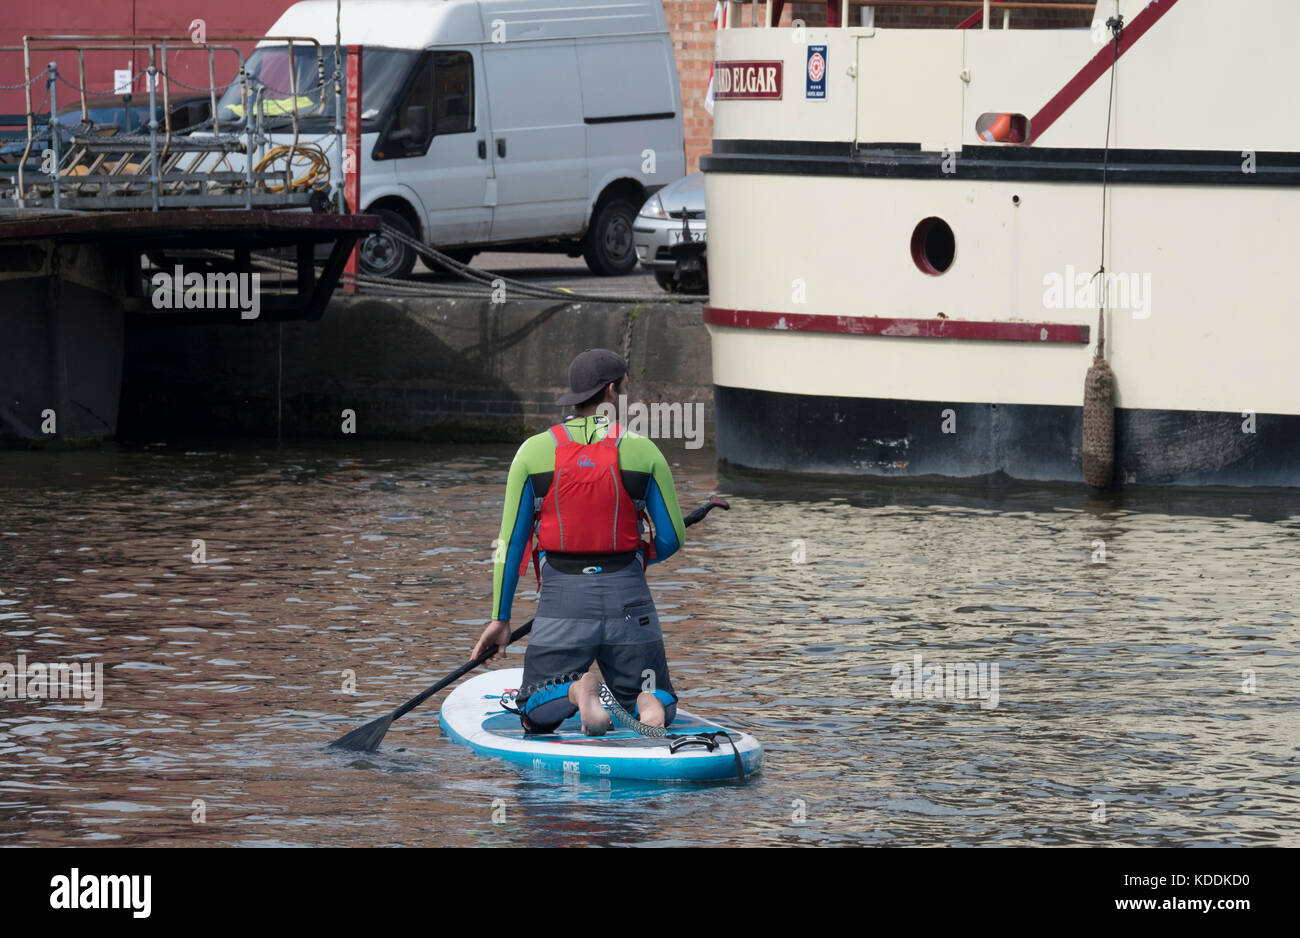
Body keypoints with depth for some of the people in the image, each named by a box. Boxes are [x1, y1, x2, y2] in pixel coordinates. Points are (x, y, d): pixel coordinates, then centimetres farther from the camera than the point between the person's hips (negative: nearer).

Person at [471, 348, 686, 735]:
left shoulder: (534, 451, 0)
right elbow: (672, 538, 4)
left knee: (536, 715, 13)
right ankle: (649, 704, -23)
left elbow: (511, 542, 2)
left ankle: (576, 692, -22)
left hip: (562, 601, 0)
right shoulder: (643, 452, 0)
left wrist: (500, 617, 9)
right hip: (628, 599, 0)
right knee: (659, 706, 15)